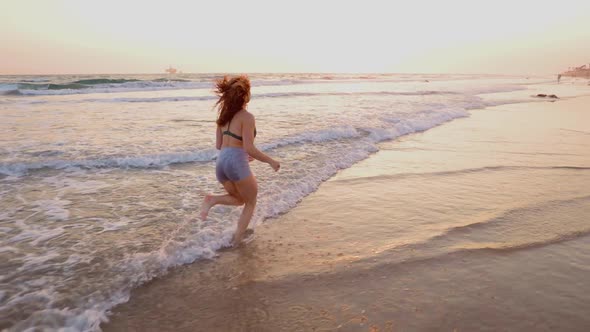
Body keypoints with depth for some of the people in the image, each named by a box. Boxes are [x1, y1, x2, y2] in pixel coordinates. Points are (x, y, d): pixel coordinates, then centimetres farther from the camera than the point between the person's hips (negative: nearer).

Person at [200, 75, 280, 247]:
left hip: (221, 162, 7)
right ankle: (237, 240, 11)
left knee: (239, 199, 27)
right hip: (236, 163, -7)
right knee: (251, 203, 17)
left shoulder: (224, 115, 12)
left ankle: (212, 199, -1)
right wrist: (271, 161, -4)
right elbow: (250, 149, -17)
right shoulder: (246, 117, -11)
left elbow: (218, 145, 15)